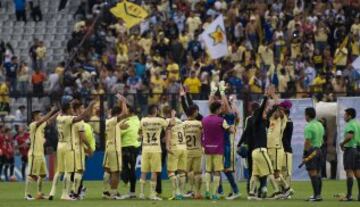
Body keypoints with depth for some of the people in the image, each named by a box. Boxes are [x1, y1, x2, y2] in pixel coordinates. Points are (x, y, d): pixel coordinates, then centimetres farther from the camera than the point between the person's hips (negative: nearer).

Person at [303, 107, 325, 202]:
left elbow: (307, 142, -16)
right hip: (319, 150, 9)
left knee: (313, 173, -9)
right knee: (318, 173, 12)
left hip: (311, 151, -9)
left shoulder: (309, 127, -14)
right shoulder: (320, 125, 13)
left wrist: (305, 154, -11)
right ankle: (318, 194, 13)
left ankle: (316, 195, -13)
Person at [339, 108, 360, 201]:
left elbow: (350, 136, -27)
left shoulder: (350, 125, -13)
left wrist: (342, 143, -13)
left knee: (349, 172, -8)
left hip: (350, 148, -9)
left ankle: (349, 195, -11)